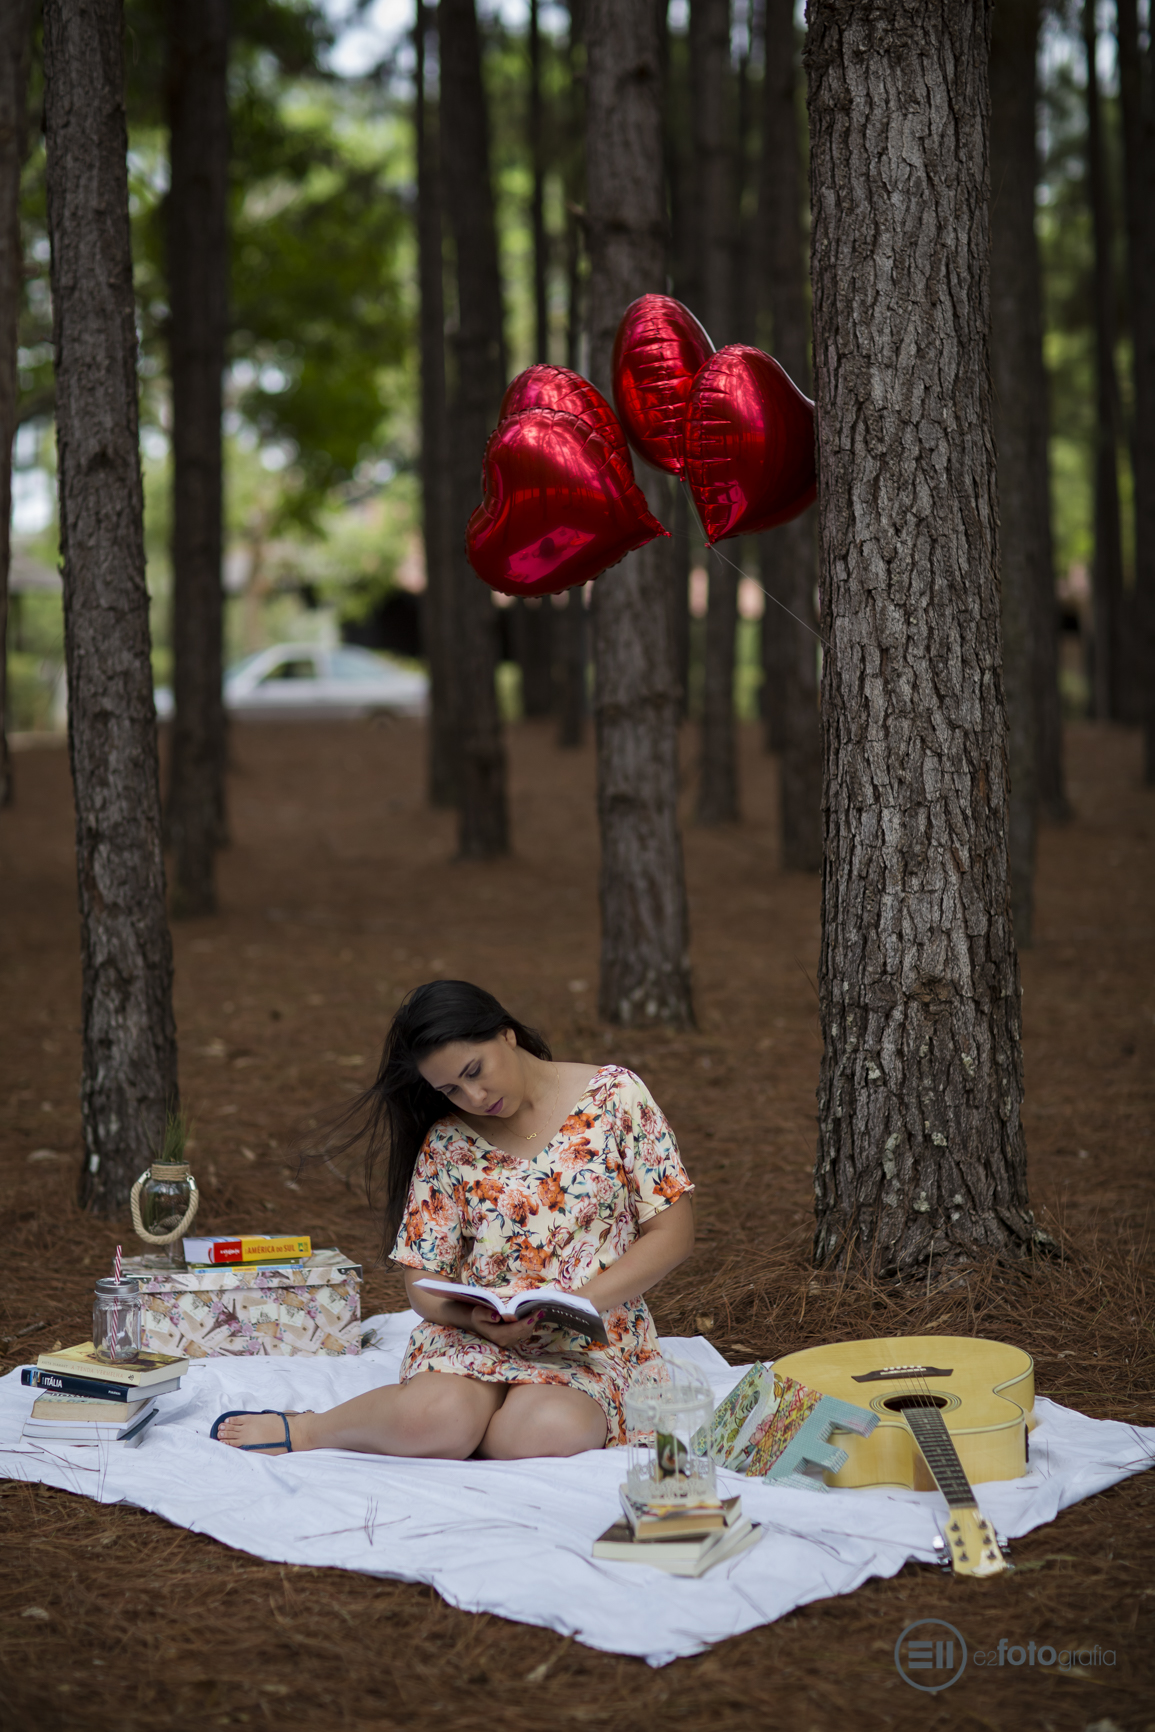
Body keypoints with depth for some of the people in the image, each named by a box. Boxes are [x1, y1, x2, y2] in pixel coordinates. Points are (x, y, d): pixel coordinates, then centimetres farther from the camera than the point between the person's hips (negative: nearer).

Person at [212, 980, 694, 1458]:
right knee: (436, 1418, -33)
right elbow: (423, 1281, 6)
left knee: (550, 1433, -36)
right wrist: (475, 1315, -19)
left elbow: (672, 1234, -2)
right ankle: (305, 1431, -6)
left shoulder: (614, 1096, -2)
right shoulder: (447, 1143, 4)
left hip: (590, 1343, -1)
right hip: (473, 1335, 1)